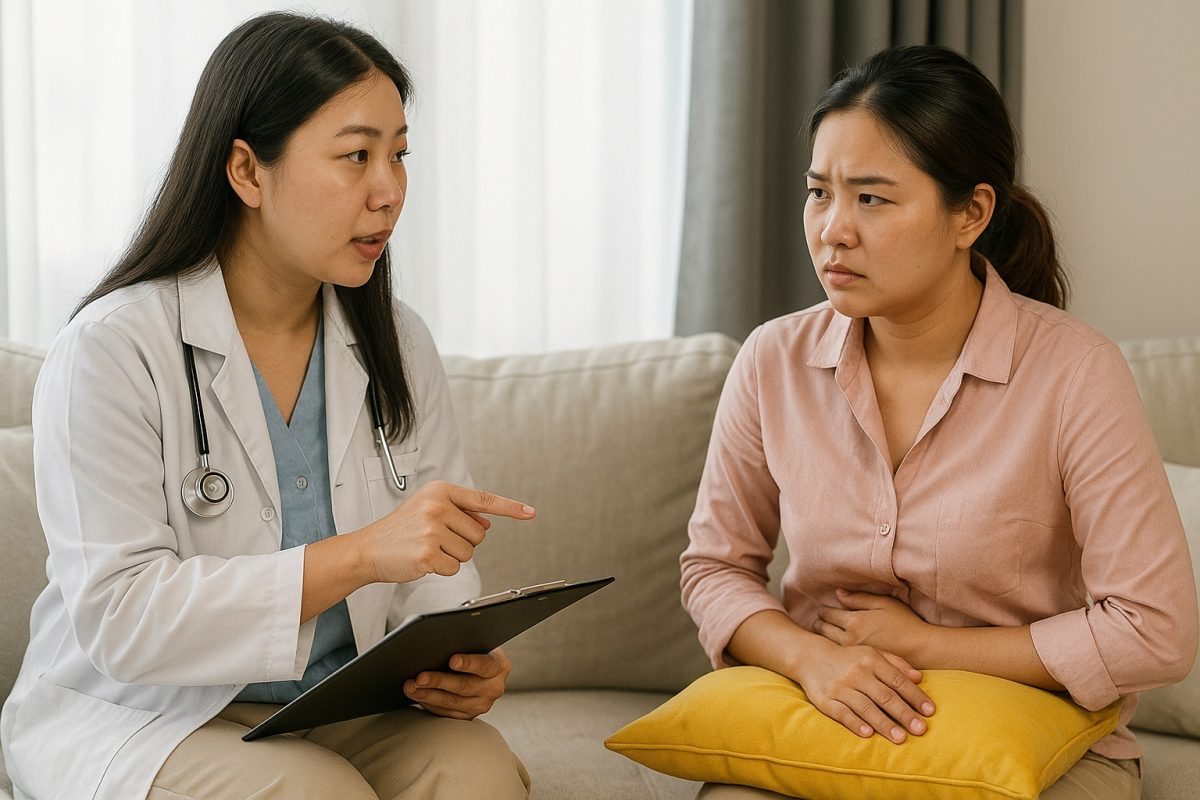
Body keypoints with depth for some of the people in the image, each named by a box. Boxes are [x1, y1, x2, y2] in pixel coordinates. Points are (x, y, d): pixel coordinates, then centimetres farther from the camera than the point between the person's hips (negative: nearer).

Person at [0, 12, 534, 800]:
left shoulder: (398, 345, 7)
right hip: (137, 716, -4)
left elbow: (436, 571, 10)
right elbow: (119, 619, -21)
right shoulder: (109, 351, -12)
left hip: (347, 705, 5)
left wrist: (458, 661, -14)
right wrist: (360, 555, -28)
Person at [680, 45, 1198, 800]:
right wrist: (808, 656, -14)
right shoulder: (773, 362, -3)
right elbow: (715, 566, 7)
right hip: (825, 721, 3)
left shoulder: (1074, 372, -15)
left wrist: (924, 644, -12)